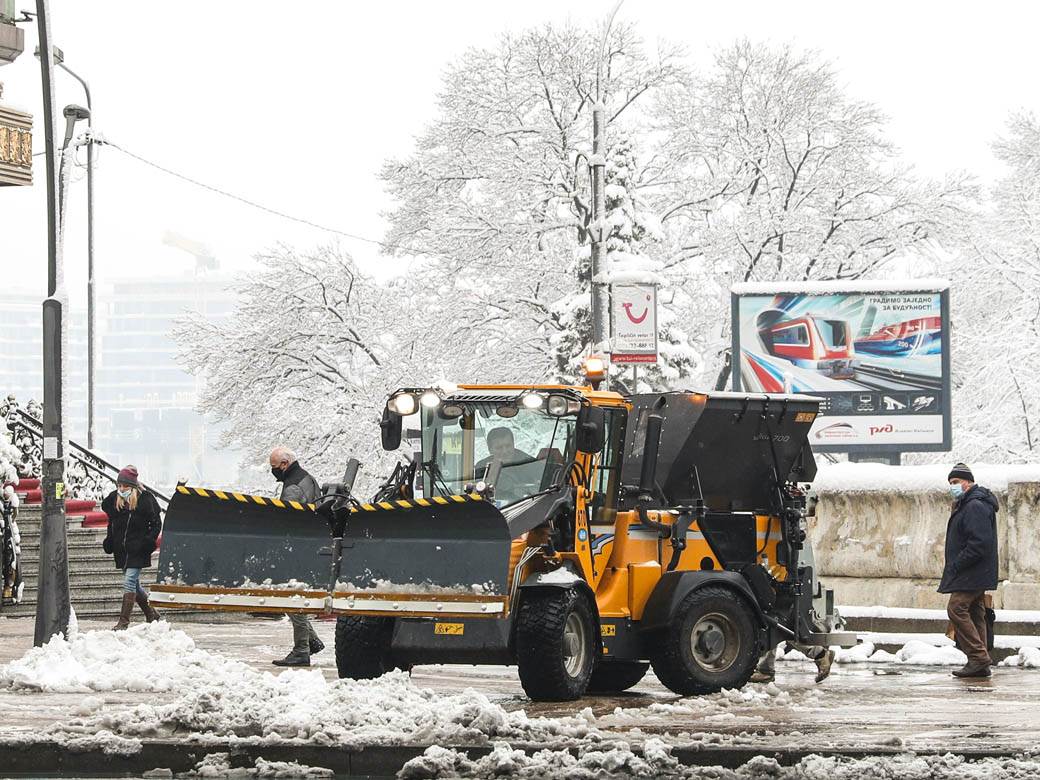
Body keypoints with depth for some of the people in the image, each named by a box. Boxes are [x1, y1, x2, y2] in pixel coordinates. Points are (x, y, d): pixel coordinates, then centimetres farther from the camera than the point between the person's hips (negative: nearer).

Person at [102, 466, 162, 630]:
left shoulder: (145, 500, -7)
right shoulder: (114, 500, 7)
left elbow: (156, 523, -1)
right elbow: (111, 523, 20)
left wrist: (149, 541, -13)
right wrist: (109, 541, 8)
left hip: (137, 550, -6)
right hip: (122, 550, 6)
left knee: (129, 582, -12)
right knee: (135, 585, 12)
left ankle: (123, 621, -12)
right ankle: (152, 615, 28)